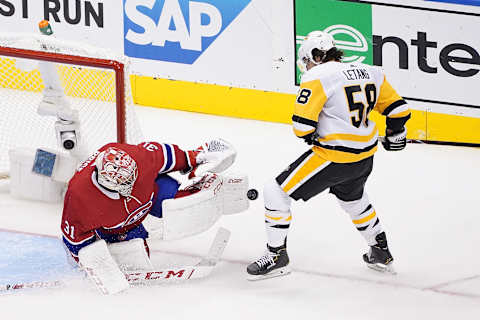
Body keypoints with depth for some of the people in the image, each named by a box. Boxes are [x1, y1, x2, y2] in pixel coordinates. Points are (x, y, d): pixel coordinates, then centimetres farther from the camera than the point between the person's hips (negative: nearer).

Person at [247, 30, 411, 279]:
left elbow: (302, 124, -18)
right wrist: (395, 134, 32)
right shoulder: (370, 73, 7)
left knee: (276, 192, 3)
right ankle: (381, 253, 45)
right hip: (365, 156, 8)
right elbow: (397, 108, 13)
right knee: (353, 198, 36)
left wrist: (310, 136, 5)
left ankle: (276, 256, 6)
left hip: (333, 156, -8)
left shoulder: (317, 77, -13)